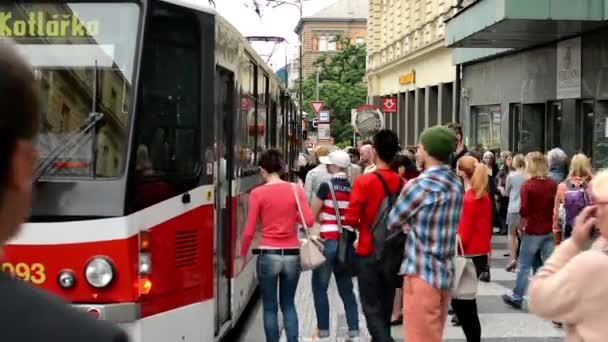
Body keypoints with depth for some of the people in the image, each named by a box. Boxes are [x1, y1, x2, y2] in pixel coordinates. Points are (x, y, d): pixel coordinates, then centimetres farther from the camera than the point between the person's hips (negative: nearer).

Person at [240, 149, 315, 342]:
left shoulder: (258, 193, -7)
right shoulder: (296, 190, 0)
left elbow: (249, 231, -7)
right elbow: (309, 221, -5)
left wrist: (243, 254, 7)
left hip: (268, 255, -3)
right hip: (292, 255, 3)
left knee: (270, 307, 10)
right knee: (288, 304, 17)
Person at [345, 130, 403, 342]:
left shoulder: (364, 181, -16)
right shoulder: (401, 183, -3)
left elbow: (351, 219, -16)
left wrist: (362, 226, 4)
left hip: (369, 251, -5)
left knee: (371, 306, 0)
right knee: (385, 304, 18)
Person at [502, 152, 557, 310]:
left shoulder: (527, 185, -13)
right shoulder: (553, 184, 1)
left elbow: (524, 211, -13)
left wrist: (521, 227, 2)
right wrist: (554, 225, 15)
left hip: (533, 231, -4)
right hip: (550, 231, 4)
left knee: (524, 266, 8)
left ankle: (517, 298, 18)